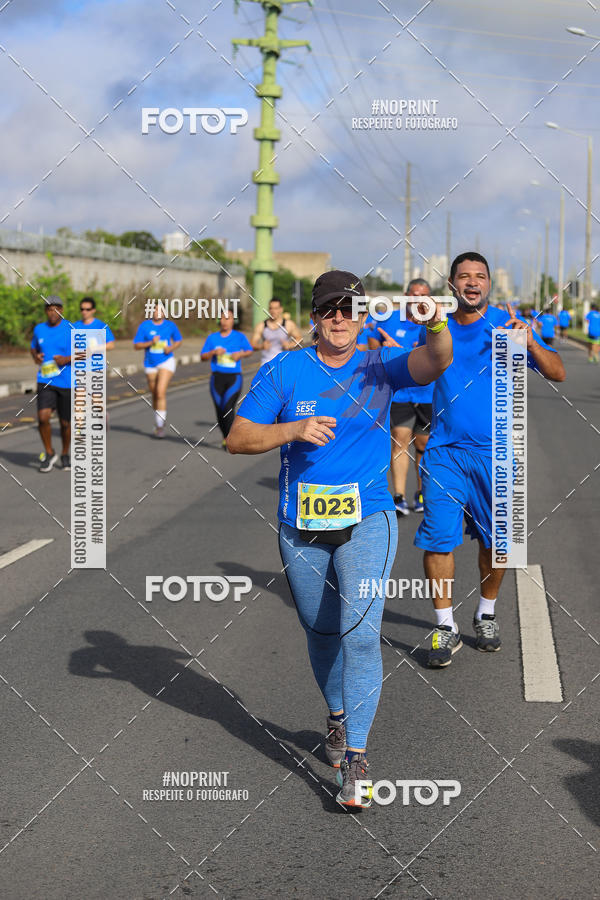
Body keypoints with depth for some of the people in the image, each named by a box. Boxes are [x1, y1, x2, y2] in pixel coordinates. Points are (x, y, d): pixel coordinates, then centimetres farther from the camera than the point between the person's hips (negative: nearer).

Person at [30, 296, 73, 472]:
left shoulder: (71, 330, -5)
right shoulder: (39, 329, 6)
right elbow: (34, 348, 22)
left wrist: (67, 359, -18)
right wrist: (35, 356, 0)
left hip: (67, 383, -1)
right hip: (45, 382, 2)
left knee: (65, 423, 7)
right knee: (43, 417, -17)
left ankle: (65, 455, 32)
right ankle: (49, 453, 3)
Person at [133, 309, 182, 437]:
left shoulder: (170, 325, 0)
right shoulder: (144, 326, -2)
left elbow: (178, 341, 14)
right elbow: (136, 345, -3)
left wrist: (171, 348, -7)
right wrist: (150, 343, -19)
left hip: (166, 361, -2)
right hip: (150, 364, 2)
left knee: (161, 392, -19)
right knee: (155, 395, 13)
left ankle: (160, 426, -19)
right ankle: (158, 420, 36)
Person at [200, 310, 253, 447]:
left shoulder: (239, 336, 4)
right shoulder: (212, 338, 8)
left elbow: (250, 351, 14)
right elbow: (203, 357, 8)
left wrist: (240, 354, -7)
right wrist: (214, 352, -11)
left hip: (234, 378, -2)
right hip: (217, 377, 3)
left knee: (228, 407, -19)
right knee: (219, 410, 3)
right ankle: (225, 438, 22)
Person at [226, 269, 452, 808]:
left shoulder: (380, 367, -2)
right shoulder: (283, 372, -1)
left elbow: (435, 363, -22)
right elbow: (238, 439, -4)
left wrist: (436, 324, -42)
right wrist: (292, 430, -20)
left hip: (367, 522, -2)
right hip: (301, 527, 2)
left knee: (361, 632, -14)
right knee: (322, 632, 16)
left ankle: (355, 755, -9)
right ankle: (338, 716, 42)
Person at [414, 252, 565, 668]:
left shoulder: (509, 324, -2)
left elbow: (558, 373, -8)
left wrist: (529, 342, -27)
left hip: (495, 452, -1)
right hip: (444, 451, 1)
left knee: (495, 539, 8)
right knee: (438, 537, -8)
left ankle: (487, 614, 29)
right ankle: (445, 627, 2)